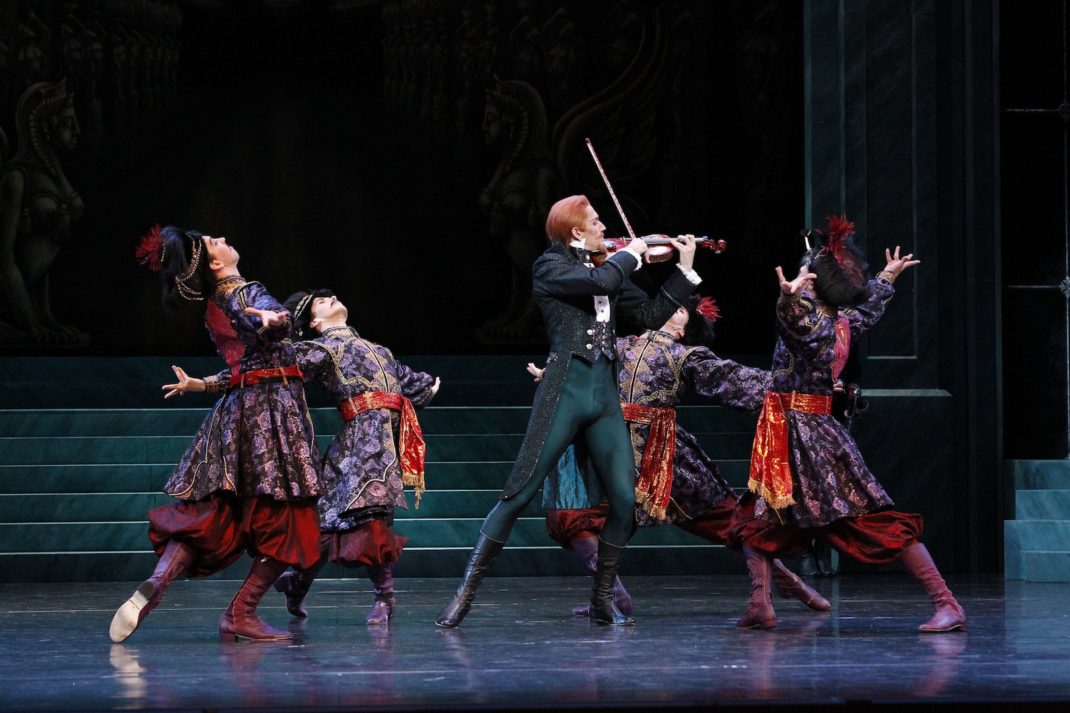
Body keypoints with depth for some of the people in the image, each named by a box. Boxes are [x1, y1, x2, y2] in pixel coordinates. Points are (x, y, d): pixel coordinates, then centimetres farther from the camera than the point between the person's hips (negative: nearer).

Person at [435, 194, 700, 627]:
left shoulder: (607, 269, 18)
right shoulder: (550, 266, 0)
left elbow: (653, 315, 17)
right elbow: (597, 282, -19)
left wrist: (686, 268, 14)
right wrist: (631, 254, -2)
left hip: (605, 396, 6)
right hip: (566, 390, -6)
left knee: (624, 499, -4)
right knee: (520, 493, -9)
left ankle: (602, 600, 10)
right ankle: (466, 592, -4)